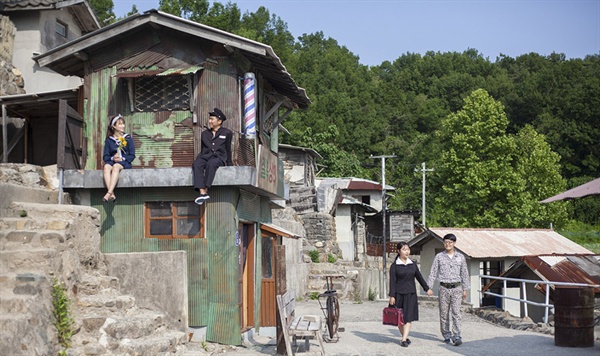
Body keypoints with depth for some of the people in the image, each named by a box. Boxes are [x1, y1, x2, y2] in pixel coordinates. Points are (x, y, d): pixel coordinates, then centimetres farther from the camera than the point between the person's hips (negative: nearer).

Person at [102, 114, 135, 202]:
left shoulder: (128, 139, 10)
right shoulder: (109, 140, 14)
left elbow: (132, 155, 4)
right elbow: (105, 156, 8)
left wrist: (123, 158, -13)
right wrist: (112, 158, -13)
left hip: (124, 163, -2)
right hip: (112, 161, 2)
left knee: (116, 166, -38)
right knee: (106, 166, -35)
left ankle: (109, 193, -50)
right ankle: (112, 195, -47)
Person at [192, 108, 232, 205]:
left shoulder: (227, 133, 18)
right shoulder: (205, 134, 28)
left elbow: (228, 150, 18)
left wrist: (229, 165, 14)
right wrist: (200, 159, 13)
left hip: (219, 158, -3)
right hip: (205, 156, 3)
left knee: (211, 163, -40)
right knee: (196, 164, -34)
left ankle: (206, 190, -46)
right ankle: (202, 193, -47)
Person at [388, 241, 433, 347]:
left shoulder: (413, 264, 7)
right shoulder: (394, 266, -4)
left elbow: (419, 277, 18)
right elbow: (392, 282, -7)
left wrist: (427, 288, 24)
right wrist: (392, 296, -12)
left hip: (410, 294, 2)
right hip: (399, 294, -2)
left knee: (408, 317, -7)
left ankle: (404, 340, -10)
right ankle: (405, 337, 21)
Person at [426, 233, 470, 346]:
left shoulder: (460, 257, 6)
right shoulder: (439, 257, 3)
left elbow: (464, 274, 13)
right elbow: (433, 272, 3)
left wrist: (465, 289, 13)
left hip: (456, 288, 0)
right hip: (444, 288, 0)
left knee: (456, 313, -9)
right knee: (444, 313, 4)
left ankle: (456, 337, -11)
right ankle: (446, 335, 17)